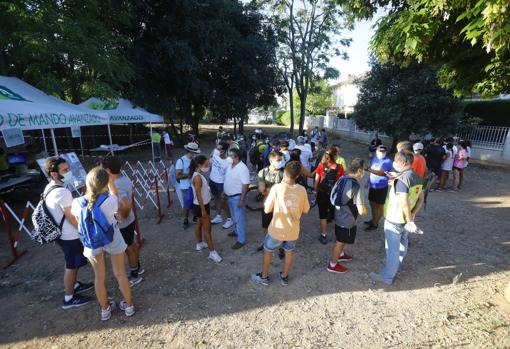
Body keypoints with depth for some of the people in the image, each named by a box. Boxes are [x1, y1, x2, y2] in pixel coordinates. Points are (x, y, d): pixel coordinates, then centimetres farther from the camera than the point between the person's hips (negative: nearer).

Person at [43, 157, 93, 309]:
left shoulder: (49, 189, 1)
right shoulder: (62, 192, -29)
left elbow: (60, 213, 11)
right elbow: (72, 217, -25)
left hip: (61, 234, 9)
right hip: (71, 236, -9)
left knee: (71, 264, 26)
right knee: (72, 266, 9)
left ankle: (74, 285, 45)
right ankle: (69, 298, 25)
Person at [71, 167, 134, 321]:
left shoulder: (77, 203, -19)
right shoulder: (110, 201, -28)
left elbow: (79, 221, -2)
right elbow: (119, 206, -4)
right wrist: (111, 182, -5)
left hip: (92, 244, 2)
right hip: (113, 241, -2)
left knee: (99, 277, 22)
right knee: (120, 274, 17)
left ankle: (105, 309, 40)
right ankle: (129, 305, 34)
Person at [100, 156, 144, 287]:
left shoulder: (116, 187, -31)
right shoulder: (125, 179, -2)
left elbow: (127, 205, -41)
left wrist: (122, 216, -23)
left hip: (122, 224, -9)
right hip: (130, 220, 9)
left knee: (128, 249, 9)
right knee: (132, 244, 24)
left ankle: (134, 276, 28)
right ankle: (137, 267, 44)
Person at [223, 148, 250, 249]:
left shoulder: (242, 169, -23)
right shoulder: (230, 166, 3)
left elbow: (245, 185, -23)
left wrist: (242, 200, -23)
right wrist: (224, 192, 17)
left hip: (237, 197, -8)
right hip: (229, 196, 8)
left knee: (239, 218, 3)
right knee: (235, 217, 25)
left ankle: (241, 240, 15)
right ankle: (237, 231, 45)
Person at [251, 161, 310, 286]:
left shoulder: (276, 188, -21)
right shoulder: (302, 190, -11)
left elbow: (267, 210, -15)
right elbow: (305, 210, 1)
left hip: (277, 229, -2)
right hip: (293, 230, 3)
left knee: (268, 250, 21)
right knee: (289, 252, 26)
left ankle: (264, 277, 37)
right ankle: (284, 277, 42)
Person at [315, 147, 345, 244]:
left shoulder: (321, 165, -11)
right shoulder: (339, 167, -13)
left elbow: (317, 180, -5)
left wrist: (316, 191, 8)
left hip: (322, 193, 0)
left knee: (323, 215, 13)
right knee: (335, 215, 18)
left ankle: (323, 236, 22)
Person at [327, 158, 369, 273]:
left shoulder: (342, 179, -5)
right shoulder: (356, 187, -30)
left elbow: (333, 195, 9)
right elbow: (362, 211, -28)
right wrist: (366, 211, -5)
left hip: (339, 216, 8)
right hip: (347, 220, -7)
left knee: (341, 240, 29)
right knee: (340, 242, 11)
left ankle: (340, 254, 52)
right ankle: (332, 265, 28)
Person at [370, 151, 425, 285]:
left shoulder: (402, 178, -25)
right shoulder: (417, 177, 3)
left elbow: (404, 202, -29)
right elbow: (421, 199, 8)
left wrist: (409, 220, -18)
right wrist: (412, 216, 6)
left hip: (394, 219, -9)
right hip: (404, 218, 9)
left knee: (392, 248, 3)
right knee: (402, 243, 25)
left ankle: (387, 276, 16)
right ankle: (397, 266, 45)